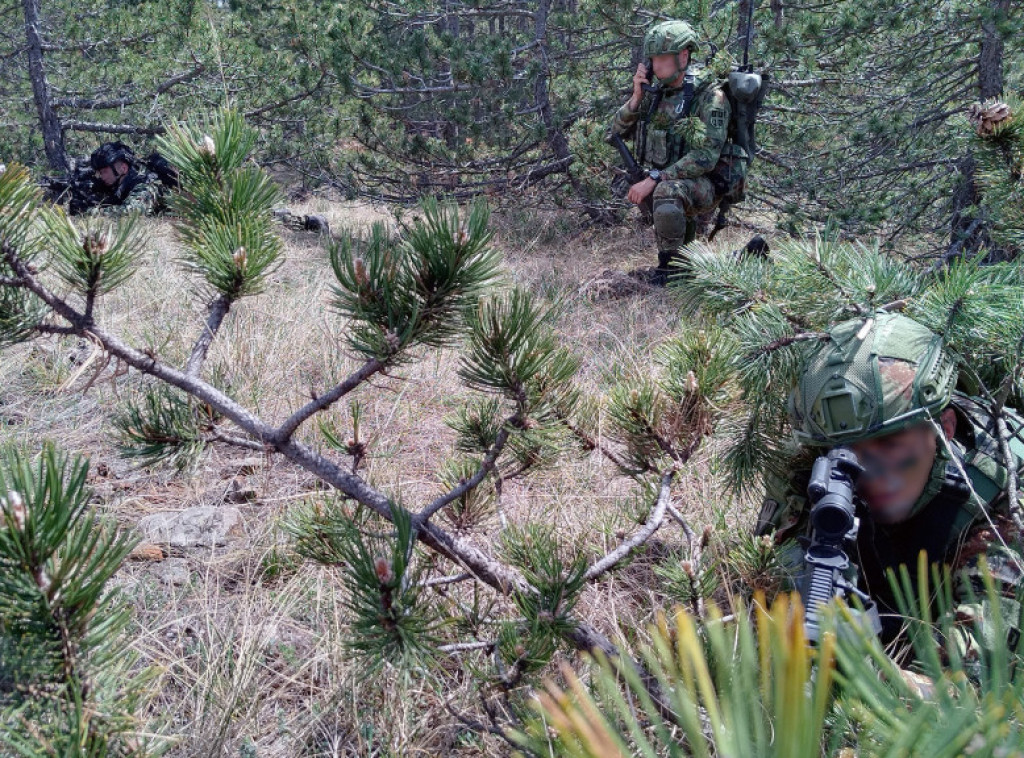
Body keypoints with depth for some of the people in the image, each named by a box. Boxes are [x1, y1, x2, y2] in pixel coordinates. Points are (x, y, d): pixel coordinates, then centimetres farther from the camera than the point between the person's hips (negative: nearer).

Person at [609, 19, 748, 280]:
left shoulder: (710, 96, -17)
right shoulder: (655, 92, 2)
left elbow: (705, 157, -26)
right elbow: (618, 131, 2)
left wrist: (653, 179, -30)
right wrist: (636, 97, -14)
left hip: (705, 185, -7)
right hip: (668, 181, 7)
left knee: (667, 192, -36)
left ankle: (670, 265, -20)